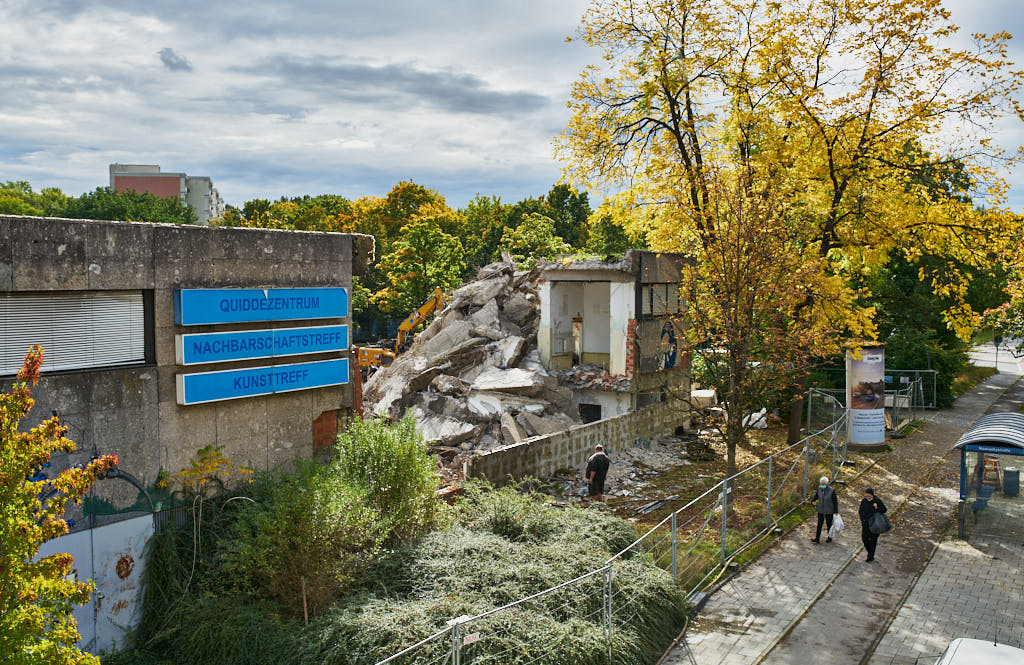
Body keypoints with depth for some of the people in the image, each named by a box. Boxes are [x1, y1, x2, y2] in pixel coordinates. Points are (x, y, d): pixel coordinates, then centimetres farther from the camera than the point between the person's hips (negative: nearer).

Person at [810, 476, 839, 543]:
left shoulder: (831, 491, -21)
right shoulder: (819, 488, -9)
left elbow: (835, 501, -12)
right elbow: (816, 495, 5)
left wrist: (835, 512, -12)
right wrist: (813, 501, -17)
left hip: (829, 511, -3)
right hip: (821, 510, 3)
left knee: (829, 524, 13)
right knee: (819, 524, 5)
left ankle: (829, 537, 32)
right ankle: (817, 538, 10)